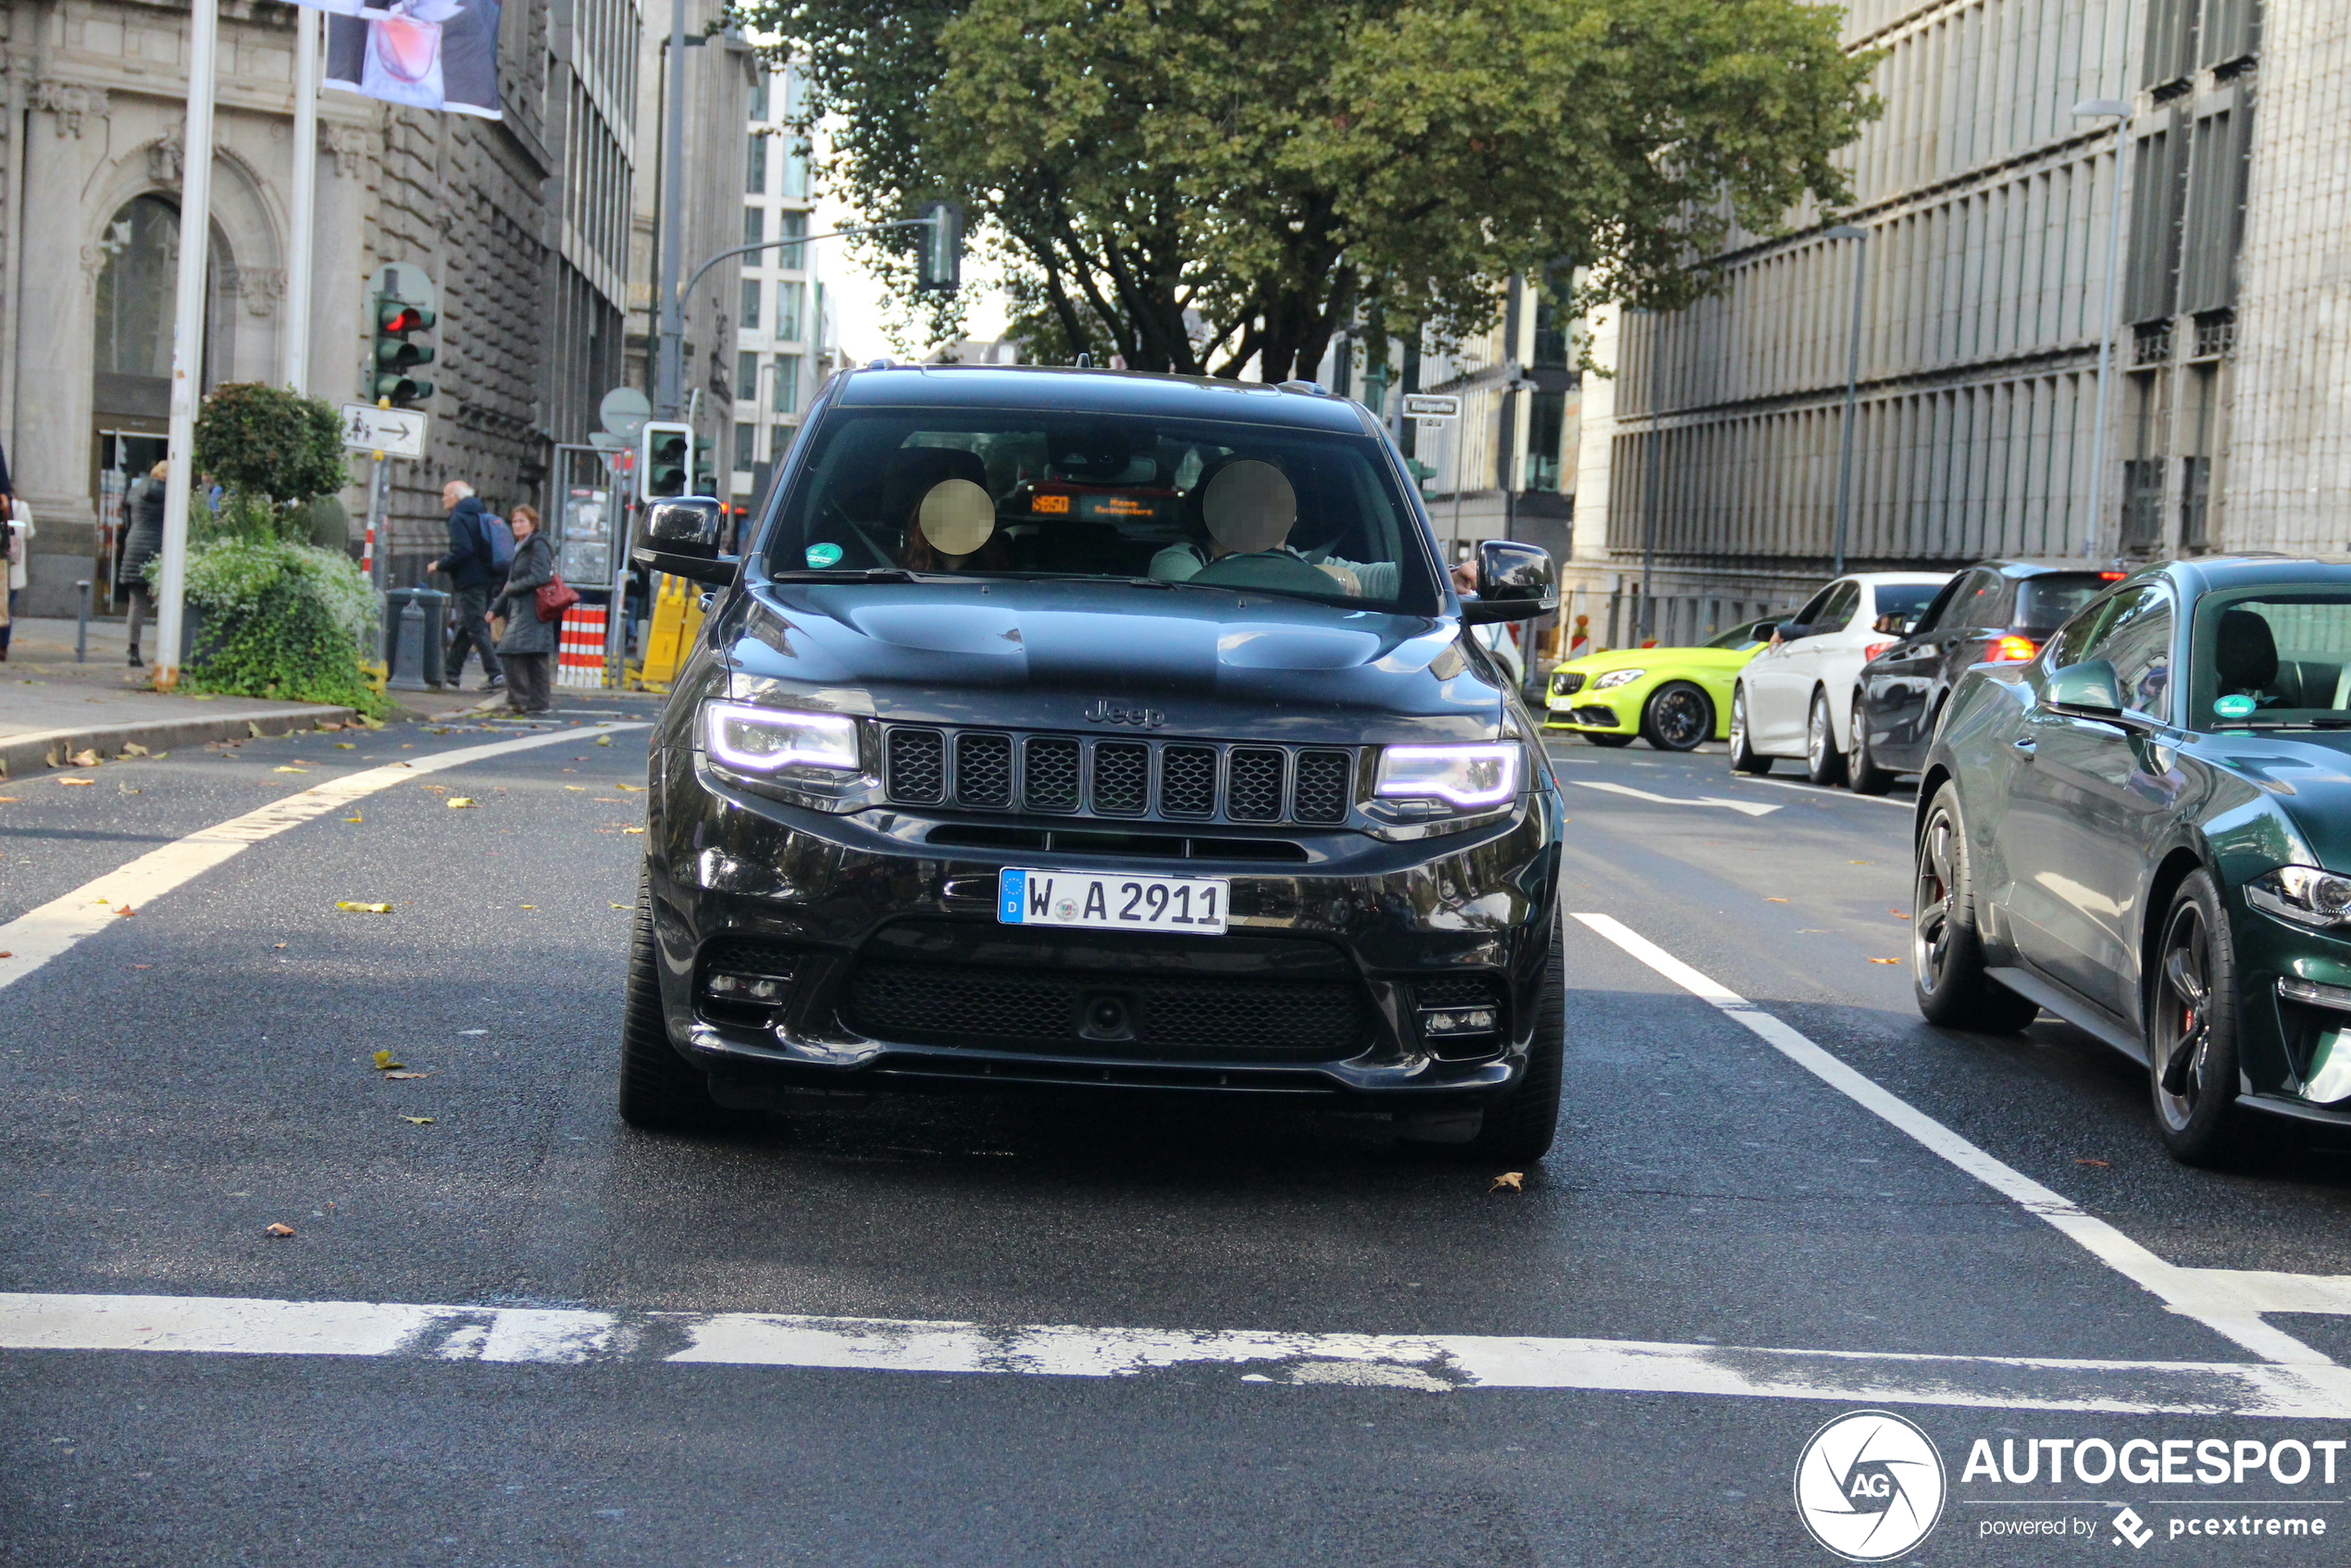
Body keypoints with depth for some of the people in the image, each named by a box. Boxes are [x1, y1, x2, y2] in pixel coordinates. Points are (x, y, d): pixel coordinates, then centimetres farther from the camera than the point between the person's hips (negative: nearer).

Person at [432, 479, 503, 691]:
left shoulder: (459, 519, -11)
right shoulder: (480, 516, 18)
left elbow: (462, 551, -23)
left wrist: (440, 565, -10)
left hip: (469, 582, -10)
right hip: (486, 580, 10)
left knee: (477, 628, -9)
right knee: (465, 626, 15)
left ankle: (495, 674, -16)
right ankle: (453, 671, 22)